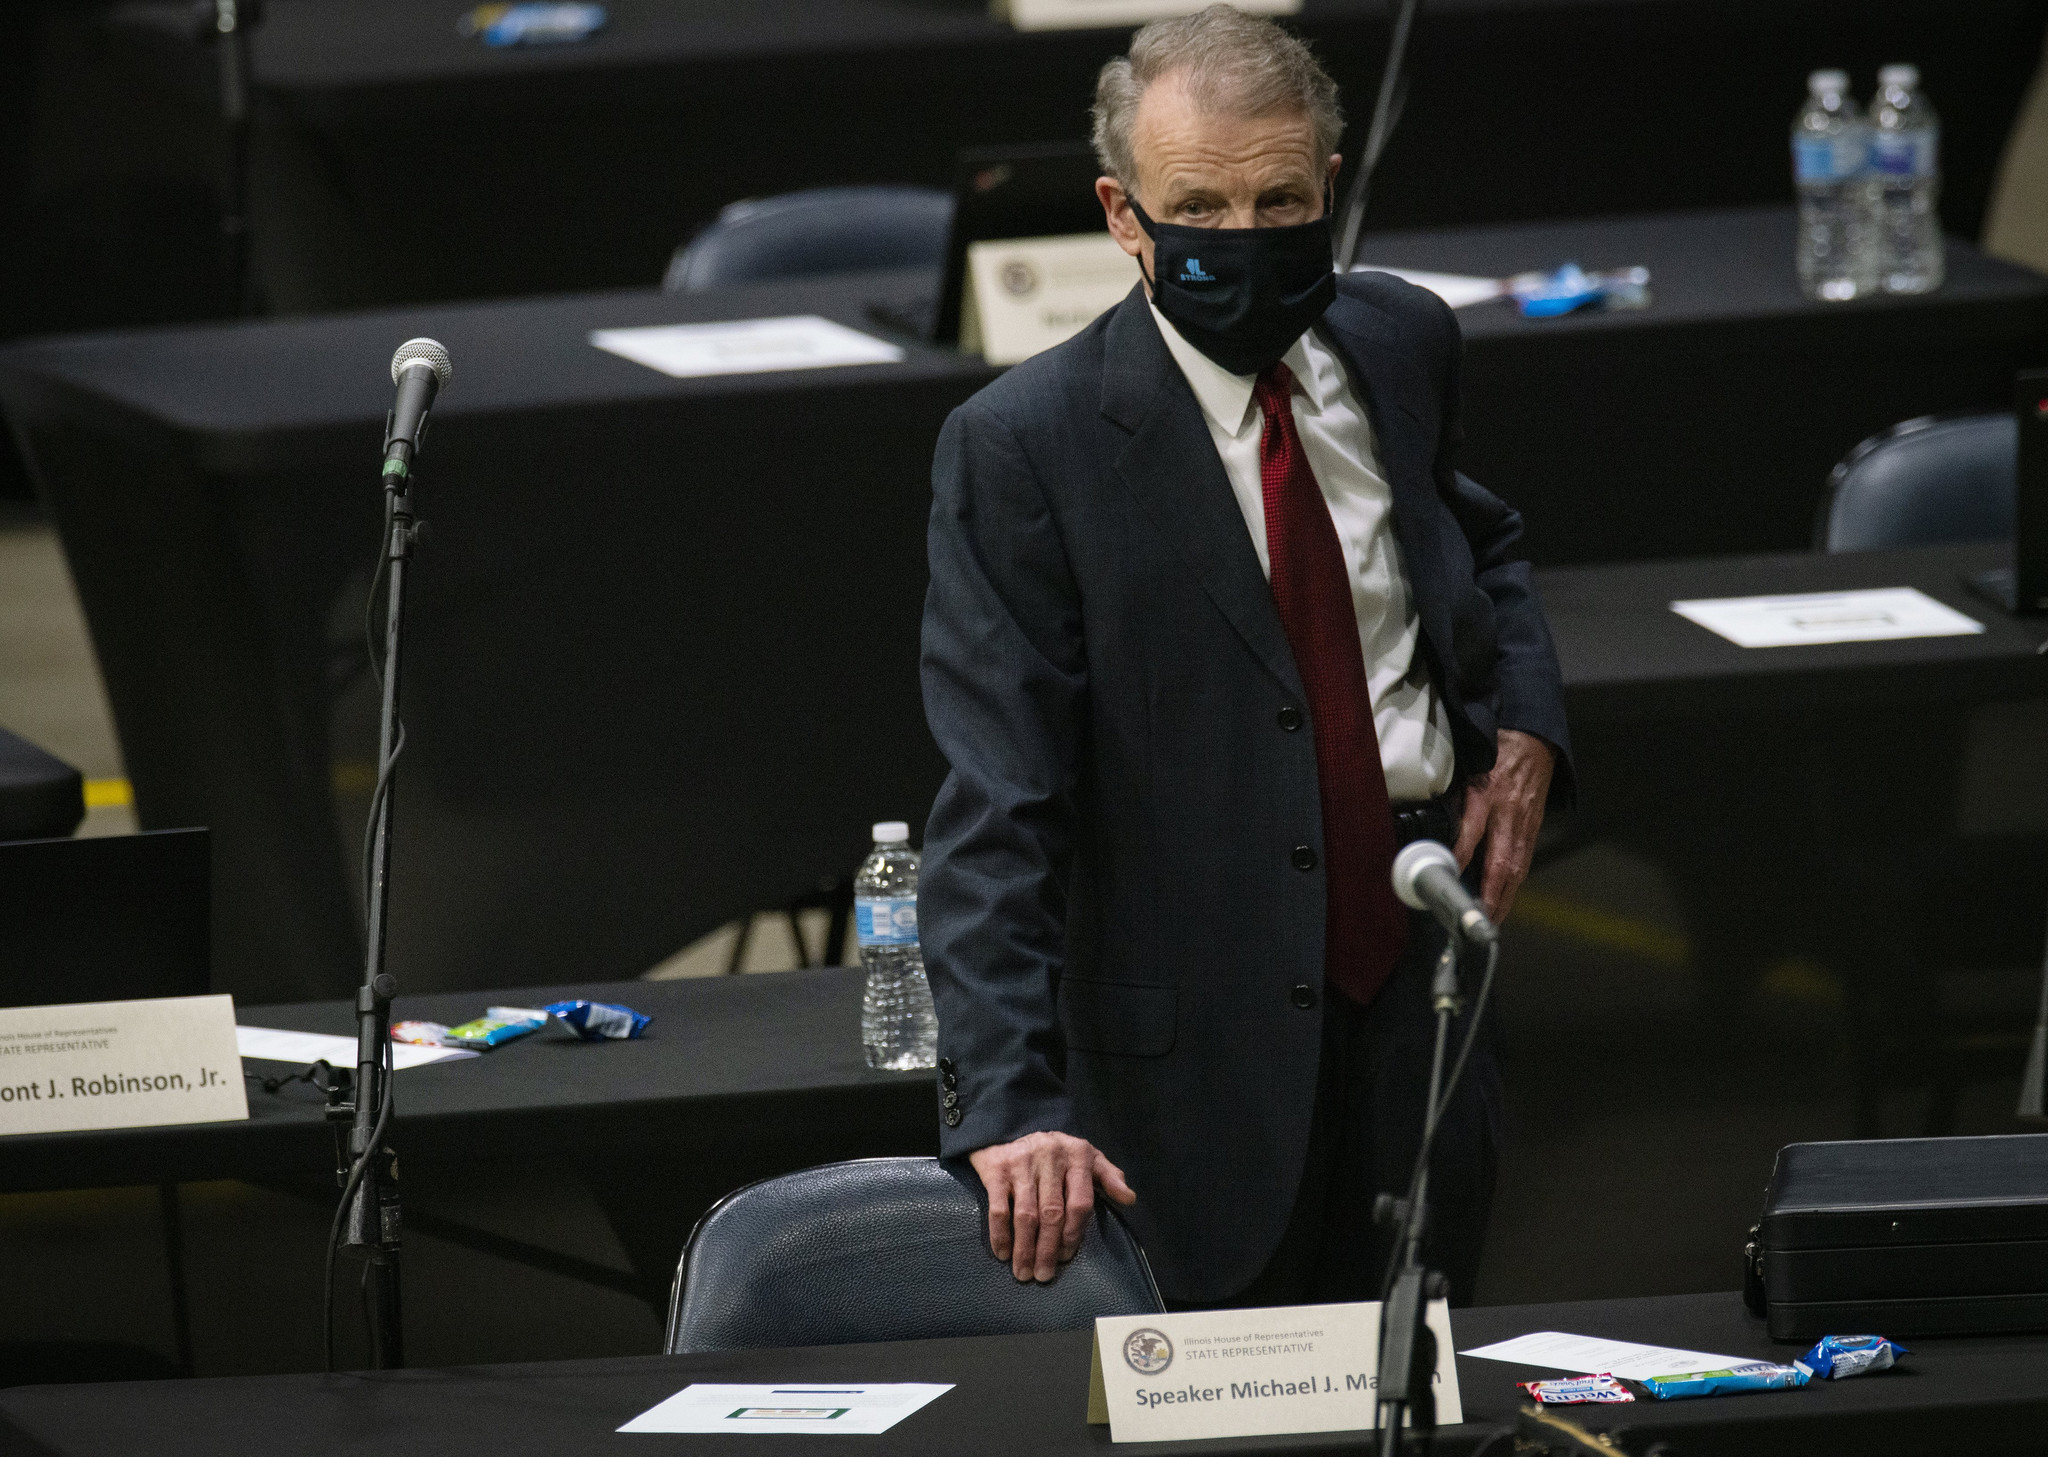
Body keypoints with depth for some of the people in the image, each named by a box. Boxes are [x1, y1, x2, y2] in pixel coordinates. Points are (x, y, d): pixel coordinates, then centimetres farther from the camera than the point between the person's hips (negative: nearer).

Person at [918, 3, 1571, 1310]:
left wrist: (1522, 730, 6)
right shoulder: (1023, 449, -15)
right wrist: (1010, 1101, -28)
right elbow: (997, 809, -18)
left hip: (1422, 970, 5)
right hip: (1206, 1041, -5)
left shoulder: (1399, 346, 3)